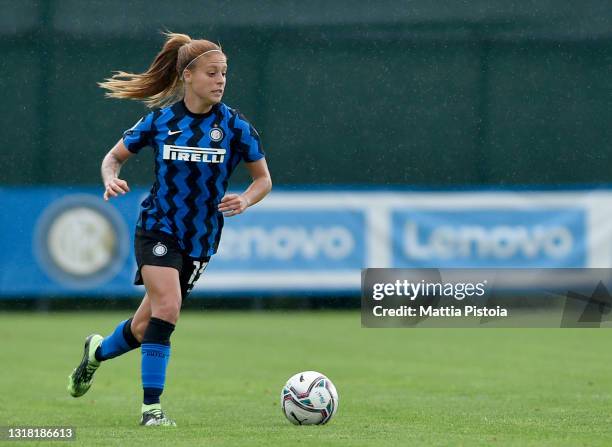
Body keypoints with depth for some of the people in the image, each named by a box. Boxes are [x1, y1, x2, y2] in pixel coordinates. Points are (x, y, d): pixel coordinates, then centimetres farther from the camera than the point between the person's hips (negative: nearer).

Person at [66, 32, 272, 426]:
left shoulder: (234, 126, -5)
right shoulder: (160, 120, -4)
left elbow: (264, 179, 4)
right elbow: (115, 156, 8)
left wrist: (246, 200, -17)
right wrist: (111, 179, -15)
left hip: (200, 240, 2)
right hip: (158, 228, -2)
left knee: (146, 327, 8)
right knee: (168, 304, -25)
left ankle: (98, 352, 42)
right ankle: (151, 407, -17)